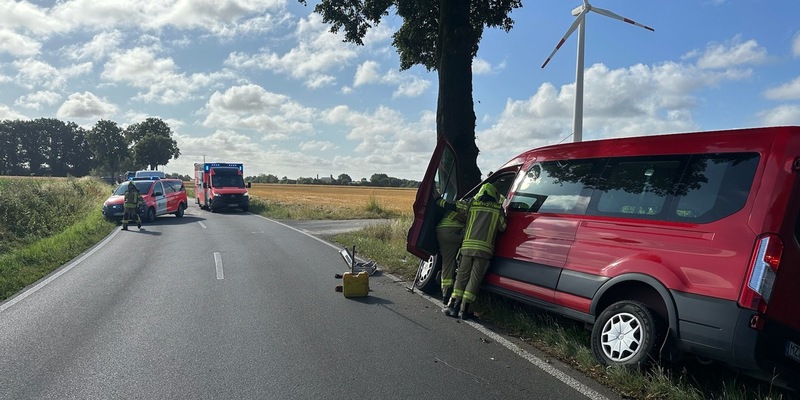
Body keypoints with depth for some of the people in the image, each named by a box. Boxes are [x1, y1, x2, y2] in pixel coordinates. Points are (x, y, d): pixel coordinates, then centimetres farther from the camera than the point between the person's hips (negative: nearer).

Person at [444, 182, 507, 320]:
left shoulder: (472, 203, 9)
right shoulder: (498, 208, 5)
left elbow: (466, 220, 15)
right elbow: (502, 227, 10)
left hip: (467, 245, 2)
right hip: (484, 248, -2)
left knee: (462, 276, 10)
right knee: (474, 279, 2)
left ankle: (453, 306, 9)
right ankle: (464, 309, 1)